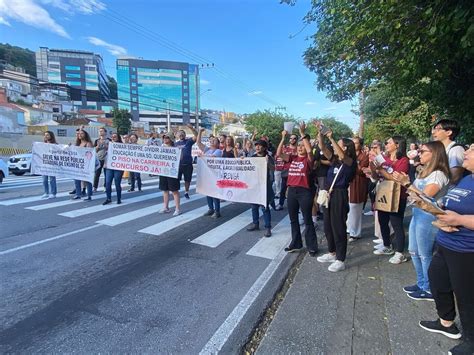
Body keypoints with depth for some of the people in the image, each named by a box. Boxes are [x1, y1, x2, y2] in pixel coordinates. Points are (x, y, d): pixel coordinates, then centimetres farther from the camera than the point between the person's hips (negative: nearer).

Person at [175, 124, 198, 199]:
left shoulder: (189, 141, 1)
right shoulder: (176, 143, 11)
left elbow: (196, 136, -14)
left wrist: (192, 128, -27)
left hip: (188, 164, -1)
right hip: (178, 164, 2)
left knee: (187, 179, 10)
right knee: (176, 179, 5)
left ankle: (186, 192, 27)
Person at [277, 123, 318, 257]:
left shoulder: (308, 159, -3)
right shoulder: (292, 158, 8)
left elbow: (309, 150, -24)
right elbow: (279, 153, -3)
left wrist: (302, 133, -22)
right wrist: (283, 138, -10)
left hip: (304, 191, -5)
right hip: (291, 191, 5)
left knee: (307, 220, 4)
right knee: (293, 219, 15)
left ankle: (312, 246, 17)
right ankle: (296, 243, 31)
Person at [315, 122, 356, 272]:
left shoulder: (350, 162, -9)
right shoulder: (334, 159, 10)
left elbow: (342, 156, -31)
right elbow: (322, 148, 1)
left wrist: (331, 138, -29)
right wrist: (320, 132, -7)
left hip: (339, 195, -8)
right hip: (328, 193, 8)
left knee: (338, 227, -1)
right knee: (328, 226, 16)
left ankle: (341, 260, 12)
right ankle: (332, 253, 32)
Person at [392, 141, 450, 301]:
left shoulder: (439, 174, -15)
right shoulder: (424, 172, 12)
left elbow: (425, 197, -23)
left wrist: (406, 183, -24)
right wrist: (405, 182, 1)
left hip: (428, 217, -9)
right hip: (417, 214, 9)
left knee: (425, 255, 2)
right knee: (414, 251, 16)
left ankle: (429, 290, 17)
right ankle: (421, 284, 31)